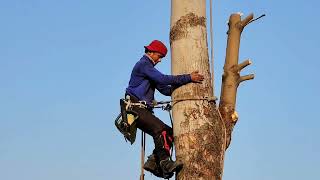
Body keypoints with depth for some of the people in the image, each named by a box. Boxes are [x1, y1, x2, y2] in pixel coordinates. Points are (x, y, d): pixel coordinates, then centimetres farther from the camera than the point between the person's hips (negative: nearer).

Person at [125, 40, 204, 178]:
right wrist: (188, 78, -19)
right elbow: (163, 79, -20)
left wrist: (180, 86, 5)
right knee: (160, 129, -27)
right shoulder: (143, 64, -6)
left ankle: (153, 162, -6)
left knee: (168, 133, -1)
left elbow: (165, 90, 22)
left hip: (144, 110, 10)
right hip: (135, 108, -10)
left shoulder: (149, 68, 26)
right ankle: (165, 163, -36)